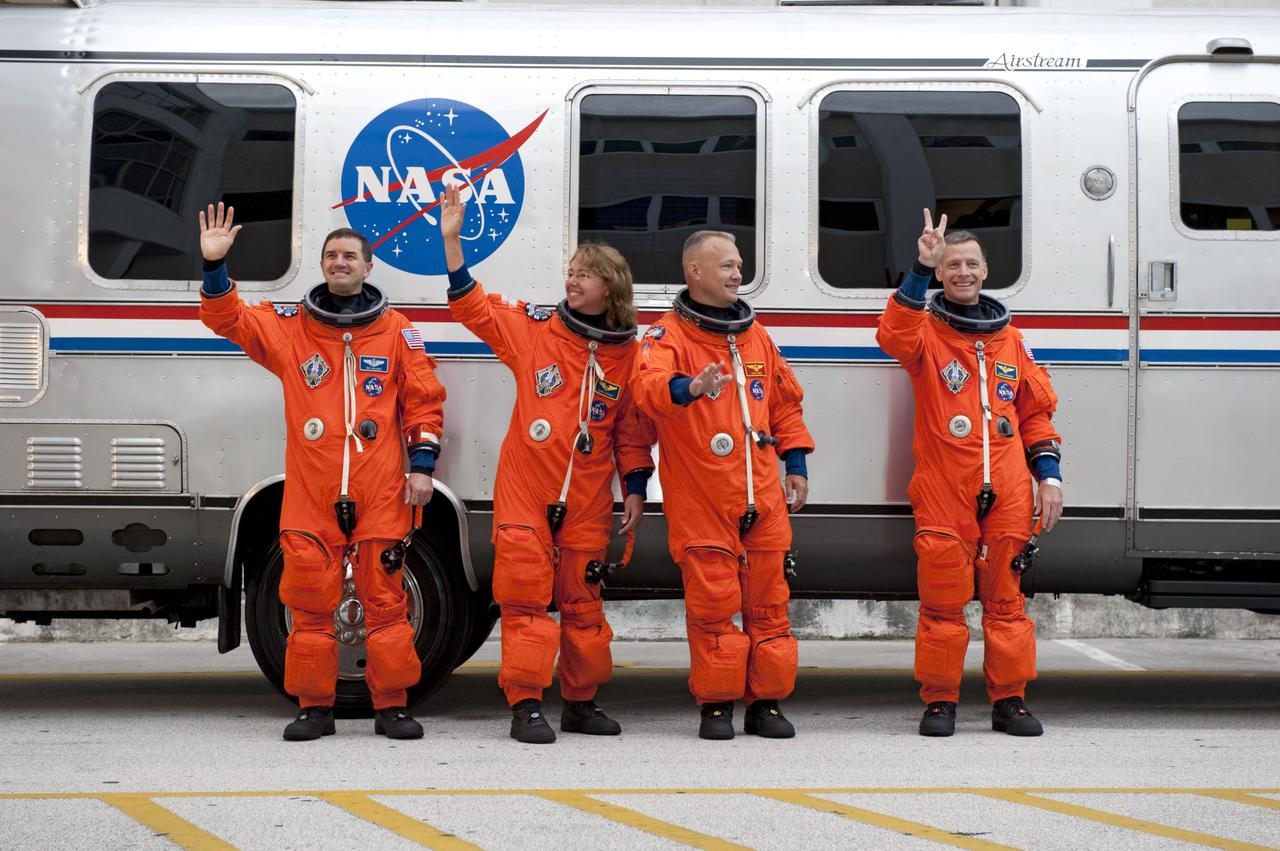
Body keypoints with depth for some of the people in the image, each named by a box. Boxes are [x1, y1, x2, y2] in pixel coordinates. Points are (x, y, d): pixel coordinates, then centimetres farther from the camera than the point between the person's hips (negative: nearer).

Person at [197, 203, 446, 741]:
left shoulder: (396, 331, 8)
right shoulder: (289, 327, 9)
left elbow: (423, 400, 9)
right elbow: (228, 319, 1)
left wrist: (422, 465, 1)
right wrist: (215, 266, -14)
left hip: (380, 493, -1)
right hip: (311, 494, 1)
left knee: (385, 600, 2)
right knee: (311, 603, 2)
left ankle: (391, 706, 10)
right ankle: (314, 707, 11)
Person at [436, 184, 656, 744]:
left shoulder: (628, 355, 6)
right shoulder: (532, 329, 2)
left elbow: (632, 430, 11)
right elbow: (471, 304, -1)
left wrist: (635, 490, 6)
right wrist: (452, 238, -10)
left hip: (587, 498, 2)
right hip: (525, 489, -1)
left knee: (583, 601, 9)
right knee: (525, 594, -5)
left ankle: (581, 703, 21)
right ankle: (526, 704, -2)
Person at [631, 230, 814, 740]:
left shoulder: (756, 335, 15)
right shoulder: (668, 335, -3)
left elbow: (786, 401, 23)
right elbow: (649, 388, -23)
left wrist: (796, 465, 16)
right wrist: (688, 387, -44)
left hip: (762, 496, 5)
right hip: (700, 501, -5)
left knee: (767, 600, 6)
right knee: (712, 602, -3)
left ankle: (766, 701, 15)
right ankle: (717, 705, 8)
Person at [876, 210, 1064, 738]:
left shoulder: (1010, 340, 16)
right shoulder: (926, 331, 5)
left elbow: (1037, 411, 20)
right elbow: (895, 337, -20)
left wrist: (1048, 474, 9)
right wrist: (921, 269, -27)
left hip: (1007, 495, 3)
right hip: (942, 493, -3)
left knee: (1005, 599, 6)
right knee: (943, 601, -1)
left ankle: (1009, 700, 14)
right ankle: (940, 702, 8)